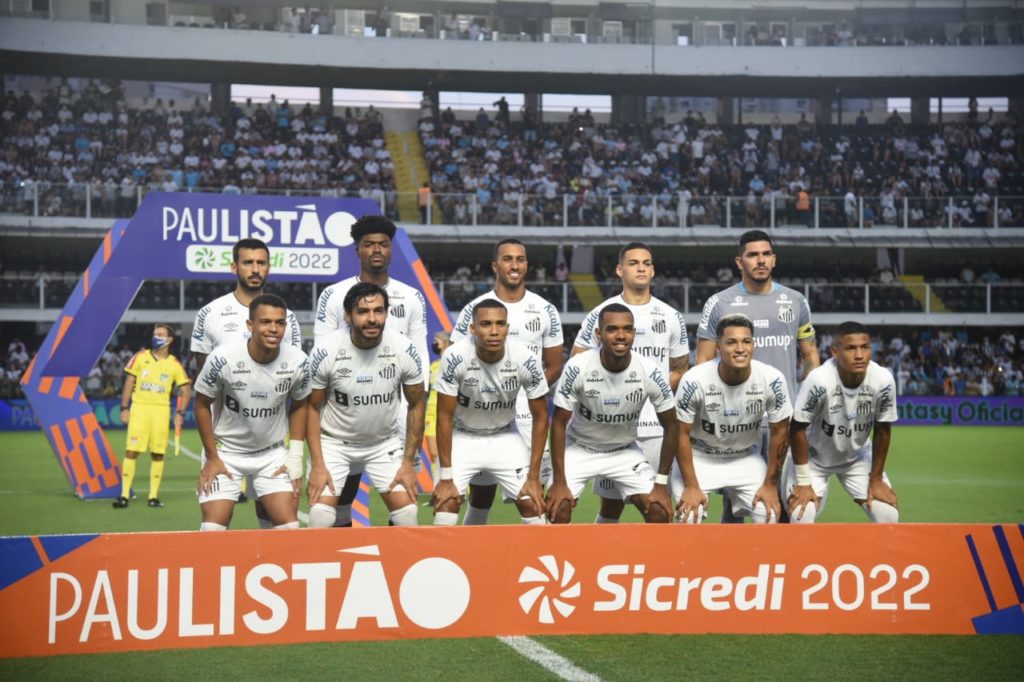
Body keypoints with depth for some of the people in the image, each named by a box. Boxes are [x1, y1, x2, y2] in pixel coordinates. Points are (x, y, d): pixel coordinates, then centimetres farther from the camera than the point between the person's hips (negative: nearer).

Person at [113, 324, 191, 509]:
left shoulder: (174, 364, 5)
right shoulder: (140, 357, 5)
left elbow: (186, 390, 10)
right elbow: (129, 382, 7)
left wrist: (180, 413, 0)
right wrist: (124, 408, 0)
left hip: (161, 410, 1)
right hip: (139, 408, -1)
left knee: (158, 454, 2)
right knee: (131, 451, -7)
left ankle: (153, 495, 10)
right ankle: (124, 495, -4)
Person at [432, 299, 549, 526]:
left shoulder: (526, 360, -23)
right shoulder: (455, 357, -27)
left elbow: (540, 417, -11)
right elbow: (445, 417, -18)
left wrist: (534, 477, -12)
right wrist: (446, 477, -18)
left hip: (505, 437, 2)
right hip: (462, 437, -1)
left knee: (533, 504, -6)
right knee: (446, 502, -16)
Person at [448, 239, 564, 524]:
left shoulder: (545, 311, 6)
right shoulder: (474, 309, 1)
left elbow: (554, 367, 9)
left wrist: (527, 391, -6)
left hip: (530, 418, 1)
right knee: (480, 498, 5)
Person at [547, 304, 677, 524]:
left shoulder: (651, 372, -22)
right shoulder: (578, 367, -26)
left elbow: (670, 427, -9)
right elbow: (559, 423, -15)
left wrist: (661, 484, -10)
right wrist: (559, 482, -17)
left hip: (626, 451, 2)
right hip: (579, 448, -1)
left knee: (659, 511, -12)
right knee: (557, 507, -20)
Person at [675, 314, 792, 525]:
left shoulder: (772, 380, -21)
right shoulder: (694, 380, -27)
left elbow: (779, 432, -7)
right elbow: (682, 434, -15)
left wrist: (770, 484, -4)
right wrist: (691, 486, -14)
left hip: (747, 458, 2)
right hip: (700, 457, -2)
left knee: (770, 516, -10)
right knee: (688, 518, -19)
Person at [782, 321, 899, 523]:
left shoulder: (883, 380, -25)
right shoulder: (820, 380, -35)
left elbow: (882, 432, -9)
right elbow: (798, 429, -23)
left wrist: (876, 479, -3)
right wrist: (803, 482, -18)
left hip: (857, 457, 3)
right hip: (814, 456, -3)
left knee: (888, 514, -6)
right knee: (801, 515, -19)